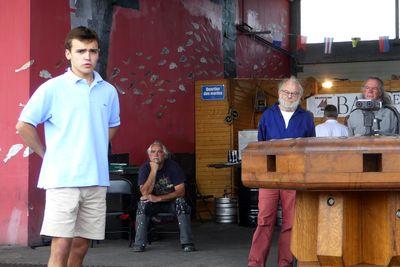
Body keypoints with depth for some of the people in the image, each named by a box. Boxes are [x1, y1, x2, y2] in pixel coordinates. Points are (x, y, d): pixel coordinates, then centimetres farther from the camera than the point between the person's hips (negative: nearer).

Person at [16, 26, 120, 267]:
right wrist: (48, 154, 0)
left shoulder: (108, 91, 9)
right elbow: (23, 125, -4)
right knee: (61, 247, -8)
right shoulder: (53, 88, -5)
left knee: (81, 246, 9)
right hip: (63, 180, -5)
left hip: (97, 180, 5)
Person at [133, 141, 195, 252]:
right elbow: (145, 193, -24)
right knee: (142, 203, -29)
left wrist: (158, 198, -29)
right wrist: (153, 171, -32)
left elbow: (180, 191, -20)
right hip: (153, 203, 1)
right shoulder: (145, 168, -12)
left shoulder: (172, 166, -15)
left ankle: (187, 242, -30)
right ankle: (139, 243, -25)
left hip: (171, 201, -1)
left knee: (181, 202, -31)